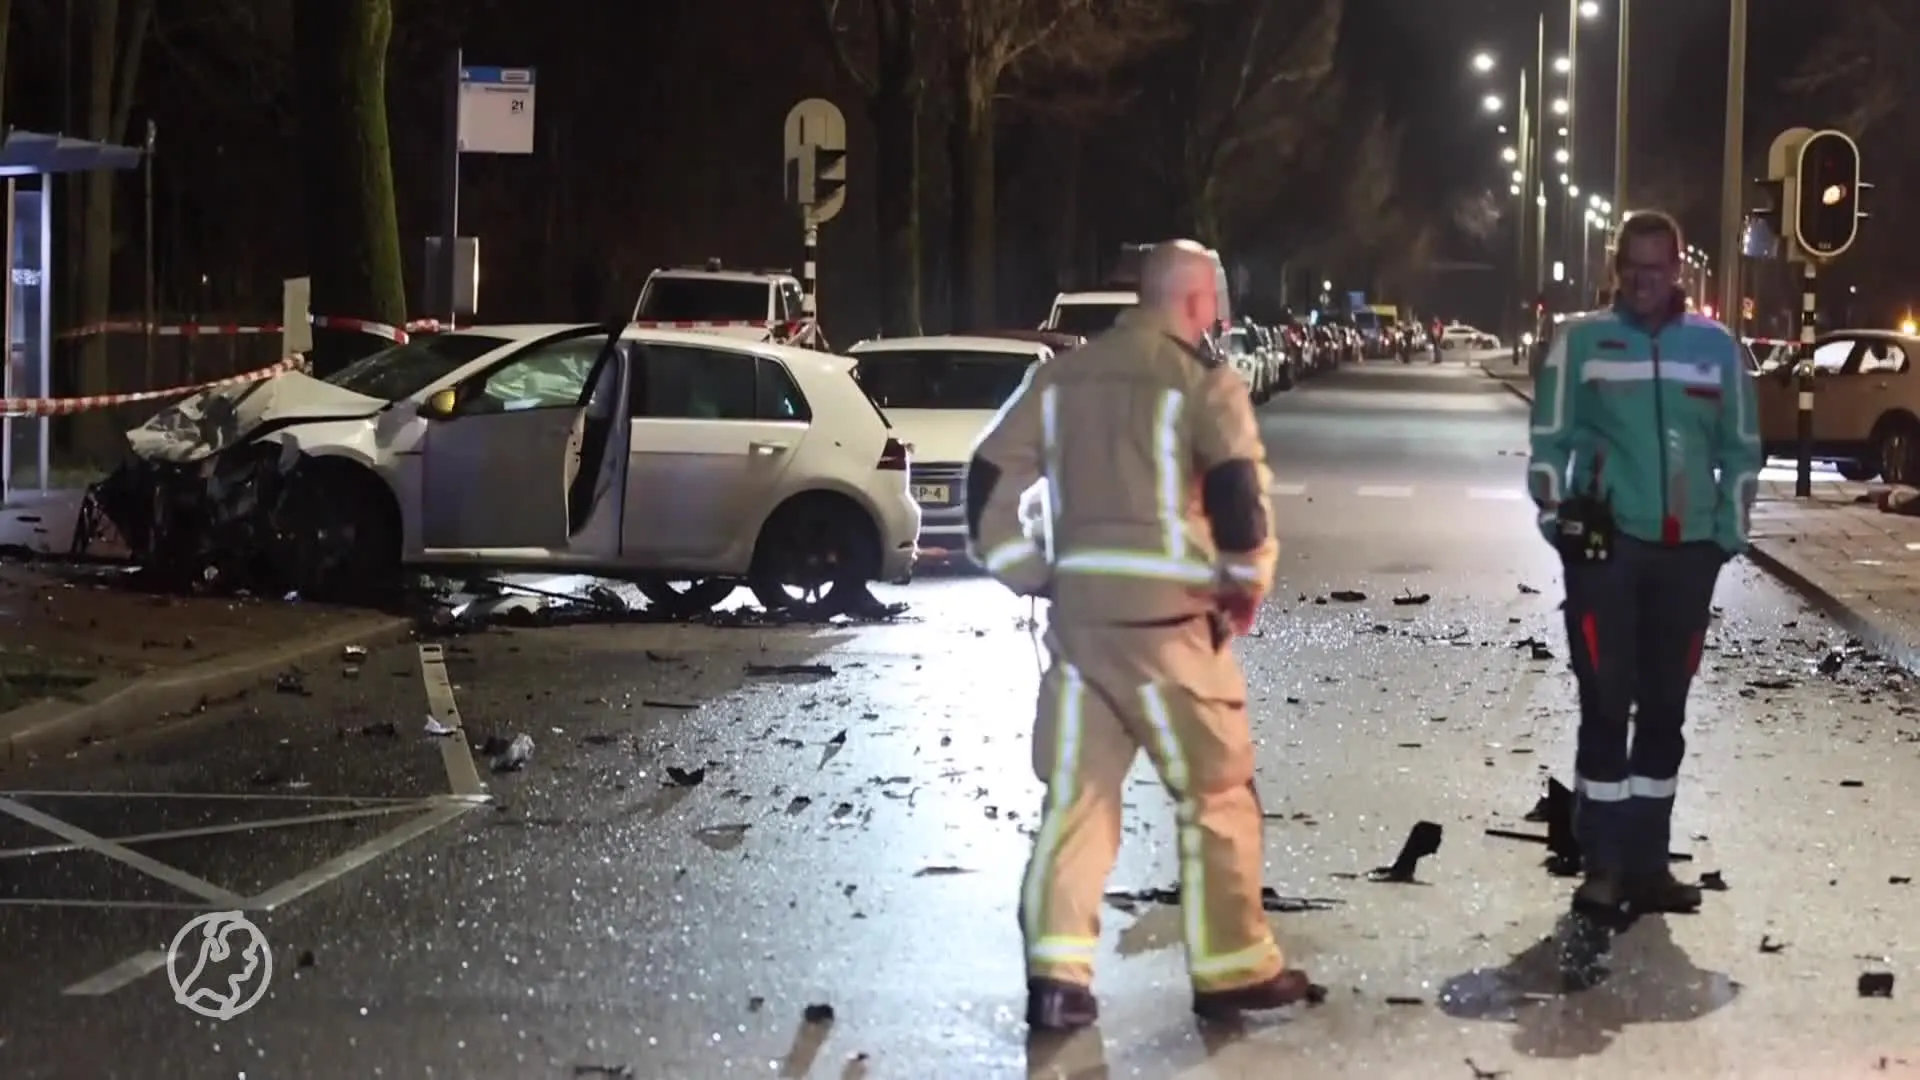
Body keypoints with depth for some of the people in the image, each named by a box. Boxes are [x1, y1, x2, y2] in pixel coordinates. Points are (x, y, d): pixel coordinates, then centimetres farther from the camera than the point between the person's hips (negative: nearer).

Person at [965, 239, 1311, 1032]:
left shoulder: (1063, 376, 12)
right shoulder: (1201, 380, -5)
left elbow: (991, 480, 10)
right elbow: (1240, 489, -16)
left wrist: (1031, 575, 14)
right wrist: (1249, 583, -2)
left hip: (1078, 610, 5)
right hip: (1167, 616, -5)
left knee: (1076, 794, 10)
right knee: (1216, 794, 7)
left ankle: (1055, 976, 4)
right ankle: (1231, 970, 12)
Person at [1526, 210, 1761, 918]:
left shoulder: (1715, 345, 8)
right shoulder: (1581, 339, 1)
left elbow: (1741, 449, 13)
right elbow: (1549, 442, 3)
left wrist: (1727, 535, 8)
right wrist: (1560, 522, -4)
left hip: (1688, 551, 3)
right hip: (1606, 545, -3)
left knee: (1665, 710, 8)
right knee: (1606, 705, -3)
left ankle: (1648, 864, 16)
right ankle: (1603, 865, 4)